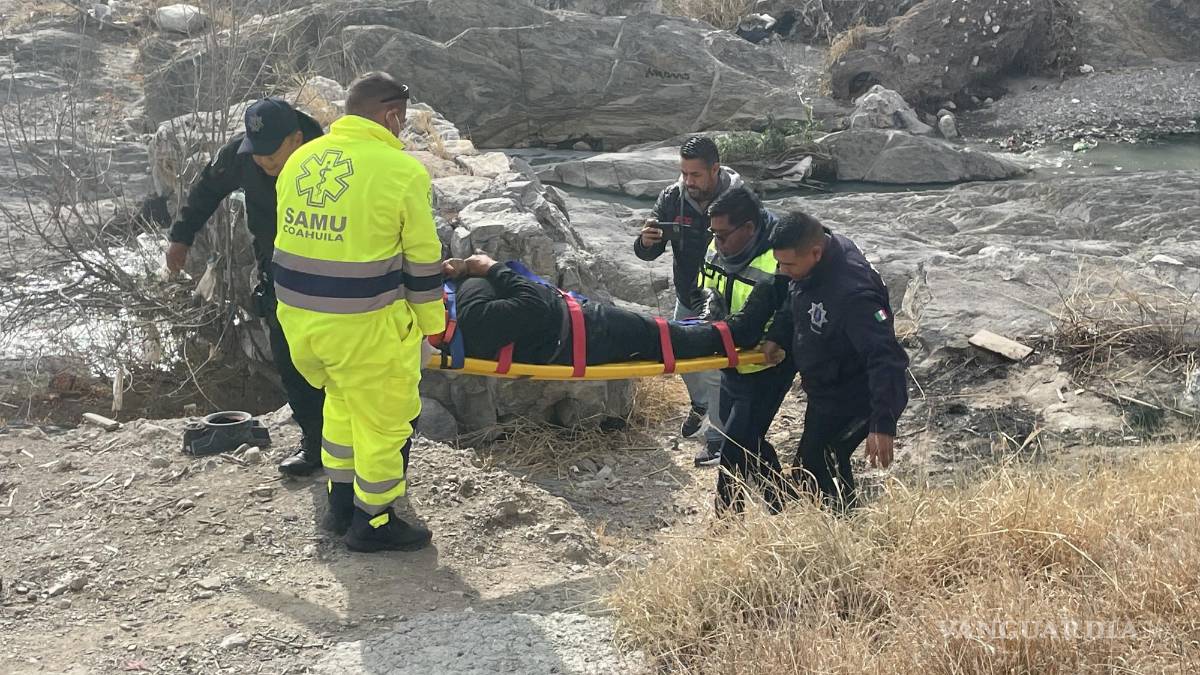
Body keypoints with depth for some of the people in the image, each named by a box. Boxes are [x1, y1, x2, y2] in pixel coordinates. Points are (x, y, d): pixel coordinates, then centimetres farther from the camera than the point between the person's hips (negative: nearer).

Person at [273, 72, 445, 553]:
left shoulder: (300, 160, 7)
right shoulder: (401, 171, -12)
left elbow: (296, 238, 15)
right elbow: (423, 259, -9)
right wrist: (431, 321, 3)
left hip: (297, 313, 7)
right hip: (364, 324, -7)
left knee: (342, 401, 26)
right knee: (384, 418, 11)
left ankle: (340, 505, 35)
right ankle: (373, 522, 23)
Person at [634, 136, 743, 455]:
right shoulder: (673, 198, -11)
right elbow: (647, 253, -8)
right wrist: (646, 242, -33)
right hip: (687, 300, 5)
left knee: (715, 372, 1)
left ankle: (717, 437, 21)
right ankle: (700, 404, 52)